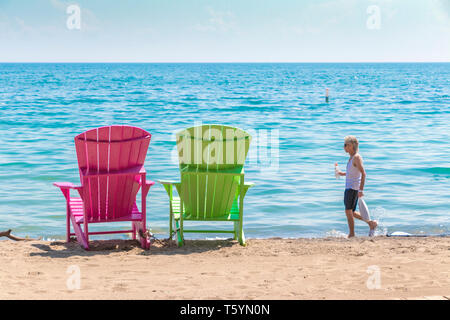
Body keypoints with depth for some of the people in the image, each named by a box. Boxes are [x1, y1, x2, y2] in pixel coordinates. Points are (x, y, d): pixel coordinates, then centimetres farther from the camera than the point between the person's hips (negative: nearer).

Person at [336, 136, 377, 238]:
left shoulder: (357, 157, -13)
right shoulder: (351, 157, 15)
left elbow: (363, 173, -20)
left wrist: (361, 190, -25)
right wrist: (342, 173, 20)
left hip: (353, 188, -10)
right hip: (348, 187, 10)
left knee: (348, 211, -9)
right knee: (351, 212, 13)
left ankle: (351, 234, -3)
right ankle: (371, 223, 21)